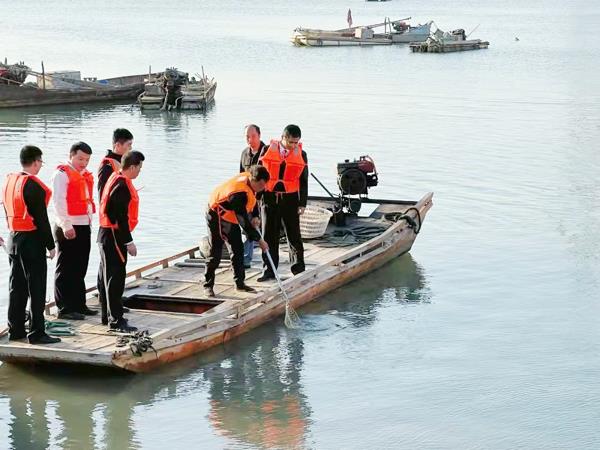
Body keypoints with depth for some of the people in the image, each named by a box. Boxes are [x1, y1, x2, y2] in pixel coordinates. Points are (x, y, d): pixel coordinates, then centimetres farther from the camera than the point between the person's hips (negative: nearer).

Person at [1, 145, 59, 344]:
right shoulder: (34, 185, -18)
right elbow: (41, 218, -17)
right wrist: (50, 245, -11)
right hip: (32, 240, -8)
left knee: (17, 286, 14)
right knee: (36, 287, -3)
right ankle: (37, 333, -1)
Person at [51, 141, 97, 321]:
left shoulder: (86, 175, 17)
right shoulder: (62, 174, -9)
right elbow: (58, 201, -15)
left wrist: (89, 220, 15)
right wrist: (66, 225, -20)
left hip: (84, 227, 9)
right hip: (68, 229, -9)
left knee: (80, 270, 14)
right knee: (66, 270, -3)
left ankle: (79, 305, 23)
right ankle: (64, 309, 0)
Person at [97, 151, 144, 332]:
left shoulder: (116, 179, 12)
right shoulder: (122, 186, -19)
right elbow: (121, 216, -22)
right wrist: (129, 242, -19)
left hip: (107, 235, 11)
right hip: (114, 236, -11)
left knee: (107, 276, 16)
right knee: (115, 277, -8)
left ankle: (107, 315, 26)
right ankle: (116, 320, -7)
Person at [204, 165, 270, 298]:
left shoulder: (250, 179, -14)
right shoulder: (239, 193, -39)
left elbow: (252, 198, 10)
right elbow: (244, 222, -33)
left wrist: (255, 216, -6)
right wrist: (259, 240, -27)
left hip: (231, 216, 9)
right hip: (217, 217, -9)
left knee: (238, 249, 10)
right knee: (215, 253, -6)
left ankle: (240, 283, 19)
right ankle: (208, 286, 3)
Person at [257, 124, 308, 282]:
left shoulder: (301, 155, 0)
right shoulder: (267, 151, -1)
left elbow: (303, 181, 4)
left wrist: (302, 204, -1)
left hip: (290, 199, -1)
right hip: (269, 198, 1)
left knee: (294, 235, 4)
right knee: (269, 236, 5)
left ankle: (298, 269, 14)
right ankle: (269, 270, 13)